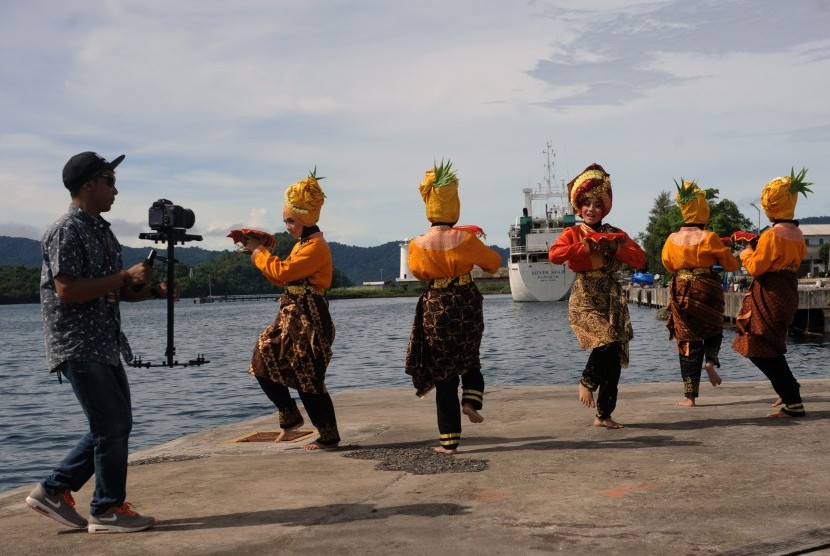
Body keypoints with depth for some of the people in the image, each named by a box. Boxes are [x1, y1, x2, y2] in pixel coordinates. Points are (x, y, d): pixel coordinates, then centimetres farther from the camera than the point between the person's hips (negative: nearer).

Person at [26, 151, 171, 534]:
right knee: (113, 425, -6)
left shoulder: (102, 231, 16)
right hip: (78, 347, -9)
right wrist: (124, 277, -19)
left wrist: (152, 291, 5)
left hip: (106, 344, 9)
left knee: (113, 425, 12)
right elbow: (67, 291, -21)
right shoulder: (66, 231, -13)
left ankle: (54, 491, 22)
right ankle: (108, 511, 8)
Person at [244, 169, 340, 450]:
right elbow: (282, 278, 17)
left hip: (309, 319, -10)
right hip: (292, 317, 10)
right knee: (263, 362, 9)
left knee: (309, 380, -4)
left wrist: (259, 251, -8)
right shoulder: (303, 245, 16)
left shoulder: (315, 247, -16)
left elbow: (282, 272, -22)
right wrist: (257, 252, 11)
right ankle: (291, 417, 19)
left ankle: (329, 437, 8)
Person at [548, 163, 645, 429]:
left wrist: (613, 247, -9)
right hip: (585, 299, -4)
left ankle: (604, 415, 13)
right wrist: (589, 247, -14)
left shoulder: (615, 234, 14)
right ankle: (586, 384, 1)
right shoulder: (573, 233, 3)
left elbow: (639, 259, 2)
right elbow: (554, 255, -17)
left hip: (612, 300, 5)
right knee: (607, 341, -26)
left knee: (615, 358, 2)